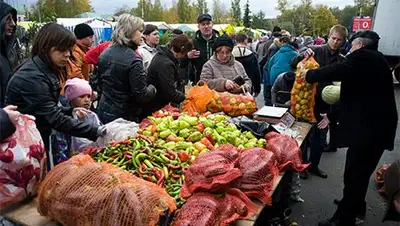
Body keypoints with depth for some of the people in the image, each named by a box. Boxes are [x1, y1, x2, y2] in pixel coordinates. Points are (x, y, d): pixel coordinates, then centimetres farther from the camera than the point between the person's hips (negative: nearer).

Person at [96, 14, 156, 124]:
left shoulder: (104, 54, 4)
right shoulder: (133, 60, -20)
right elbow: (141, 96, -20)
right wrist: (152, 89, -2)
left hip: (104, 111, 8)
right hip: (126, 116, -8)